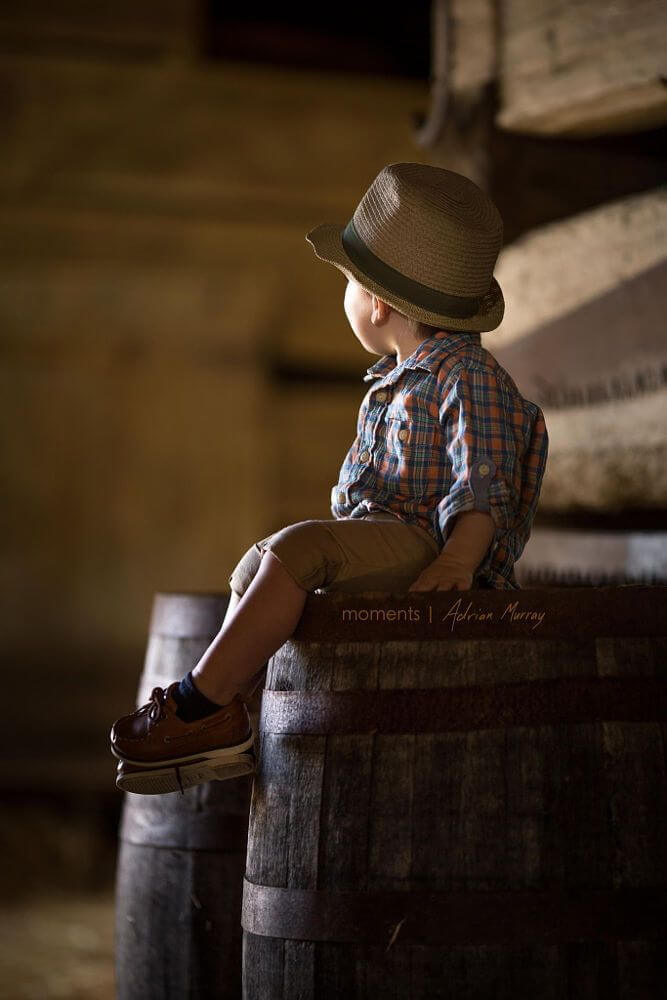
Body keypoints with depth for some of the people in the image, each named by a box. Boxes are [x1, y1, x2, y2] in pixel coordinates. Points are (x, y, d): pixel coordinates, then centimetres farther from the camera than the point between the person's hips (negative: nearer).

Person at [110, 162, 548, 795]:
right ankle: (232, 710, 0)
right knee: (257, 562, 10)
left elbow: (485, 484, -19)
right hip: (382, 545, 11)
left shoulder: (468, 376, -10)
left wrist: (457, 560, -35)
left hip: (422, 545, -11)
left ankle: (200, 702, -25)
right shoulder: (396, 380, 20)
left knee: (297, 547, -28)